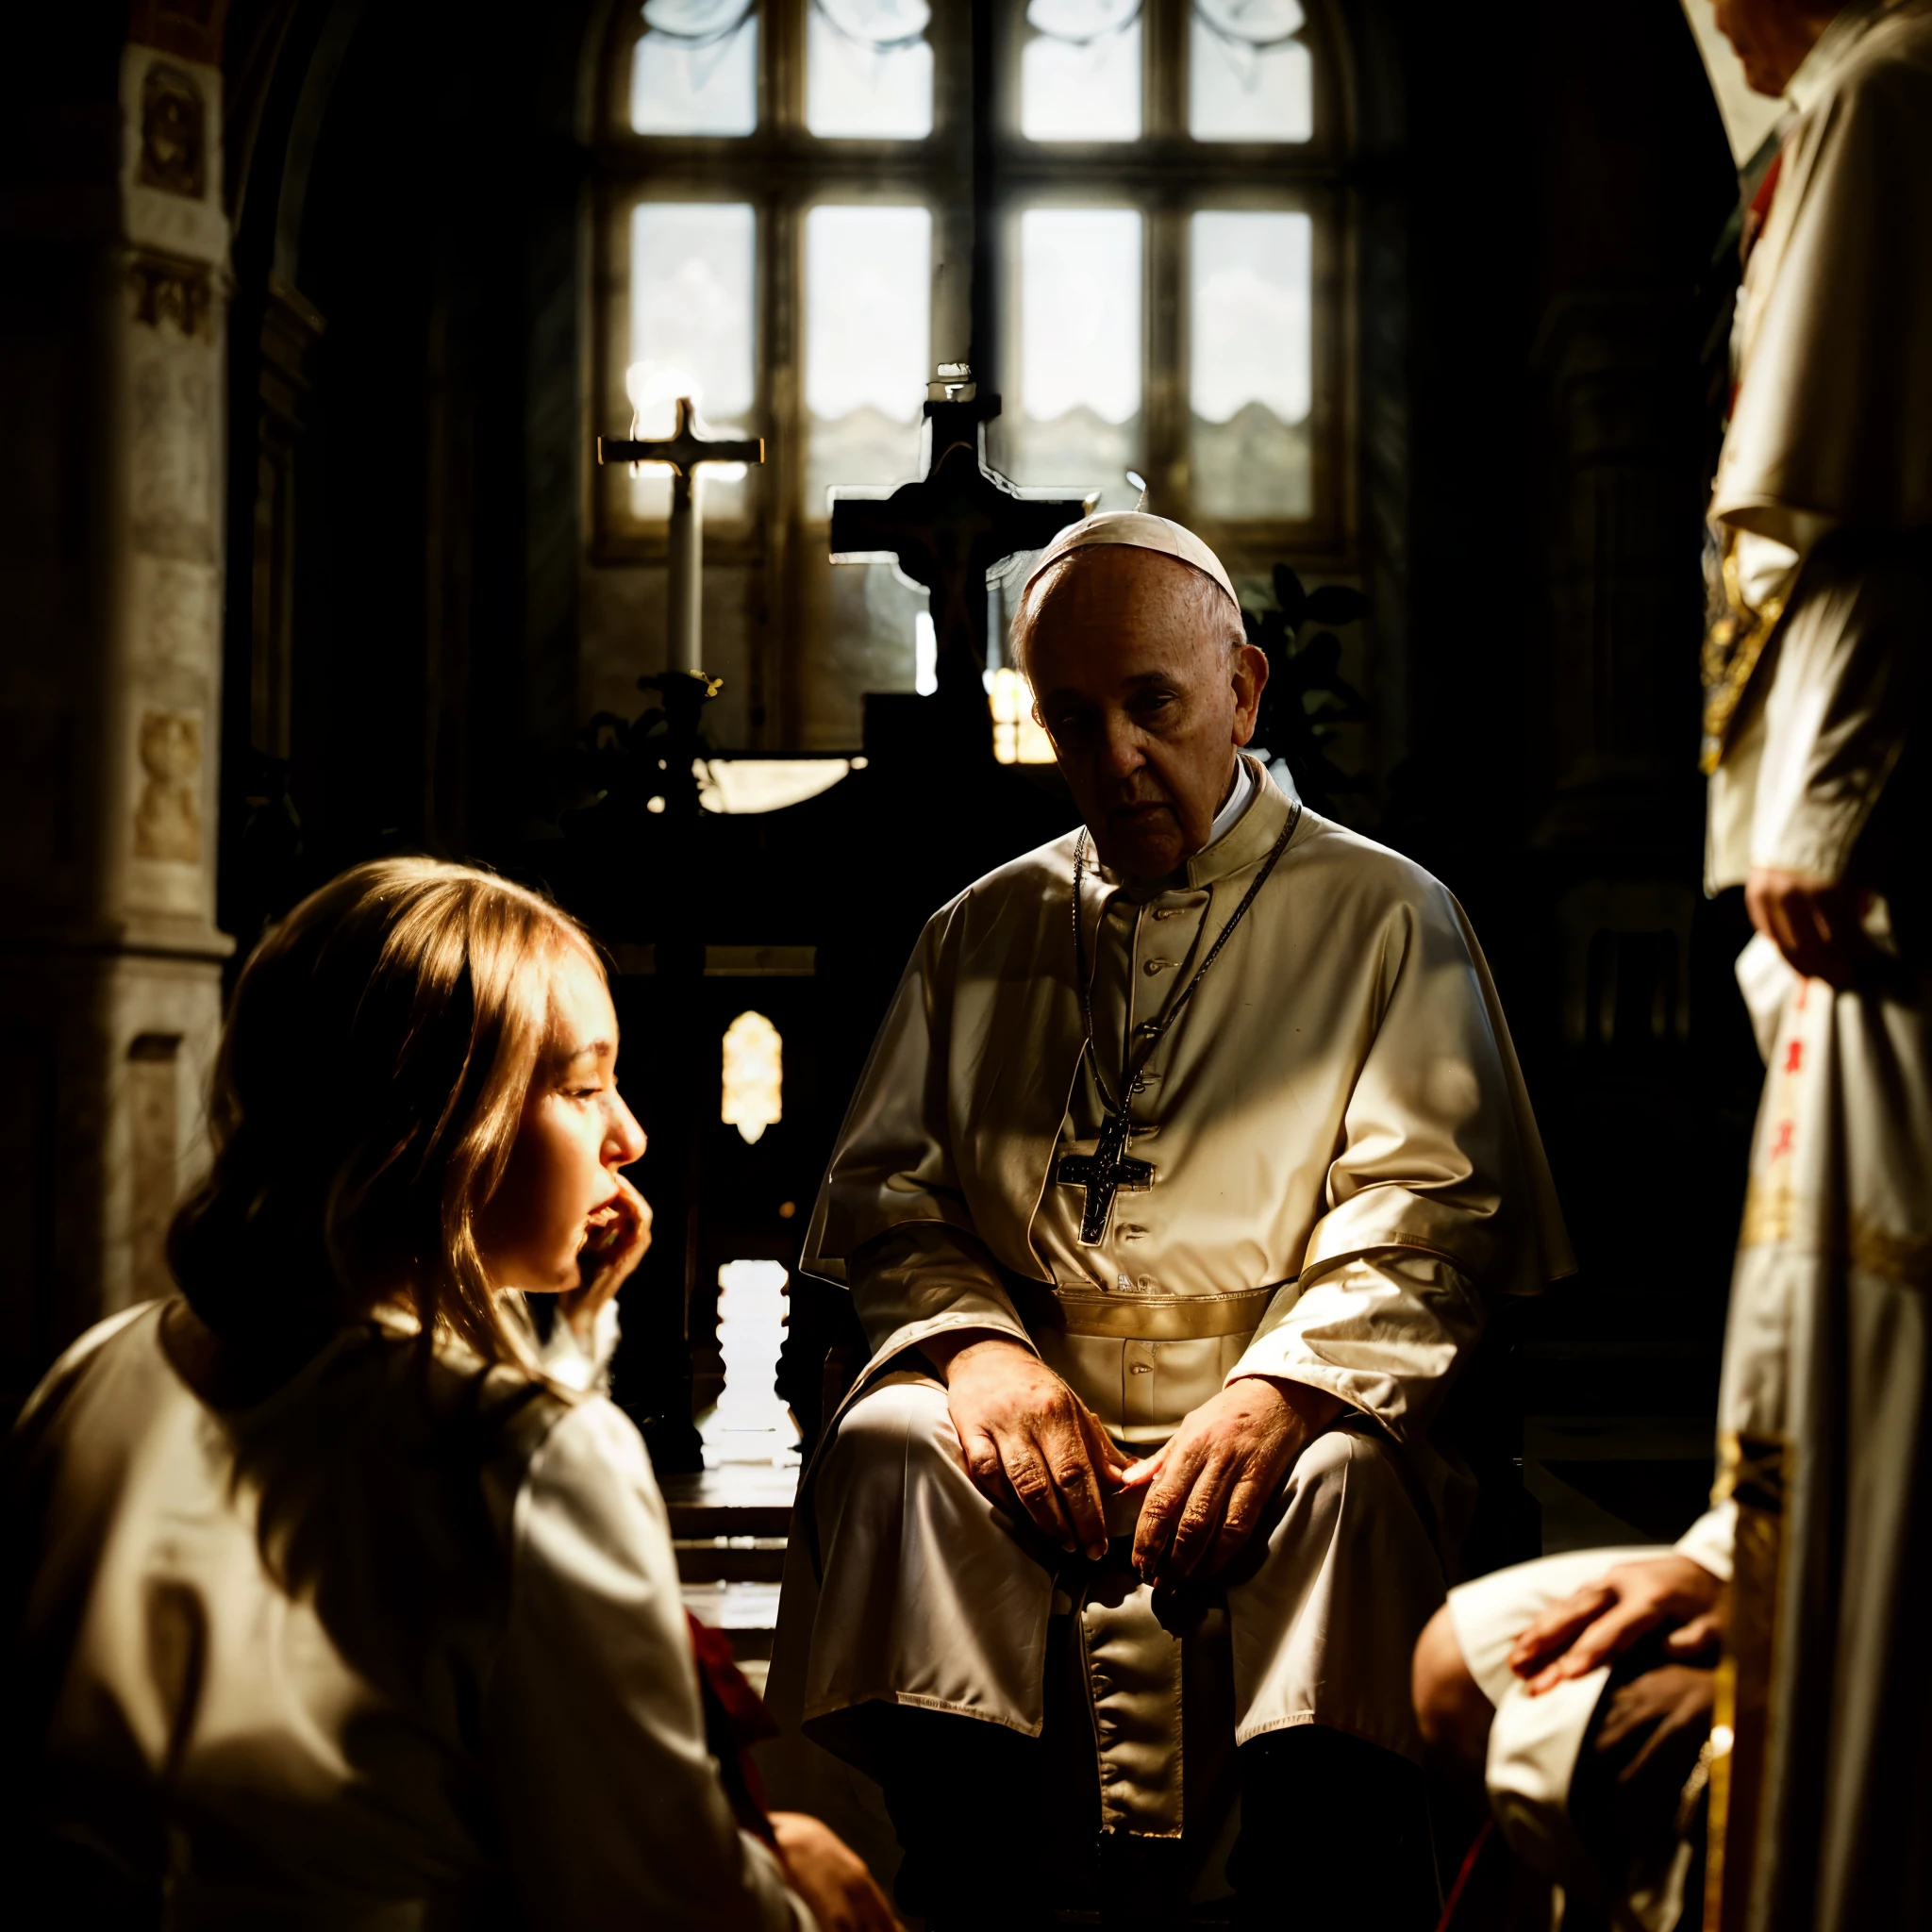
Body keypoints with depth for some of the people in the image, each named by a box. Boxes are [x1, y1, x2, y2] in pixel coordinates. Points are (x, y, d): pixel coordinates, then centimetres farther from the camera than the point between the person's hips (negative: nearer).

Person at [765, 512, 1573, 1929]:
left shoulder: (1387, 919, 10)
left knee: (1344, 1483, -36)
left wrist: (1280, 1394, -20)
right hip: (1037, 1400, 3)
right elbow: (886, 1187, 14)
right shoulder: (983, 931, 21)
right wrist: (972, 1343, -8)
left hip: (1281, 1411, -2)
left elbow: (1425, 1209, -2)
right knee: (889, 1451, -29)